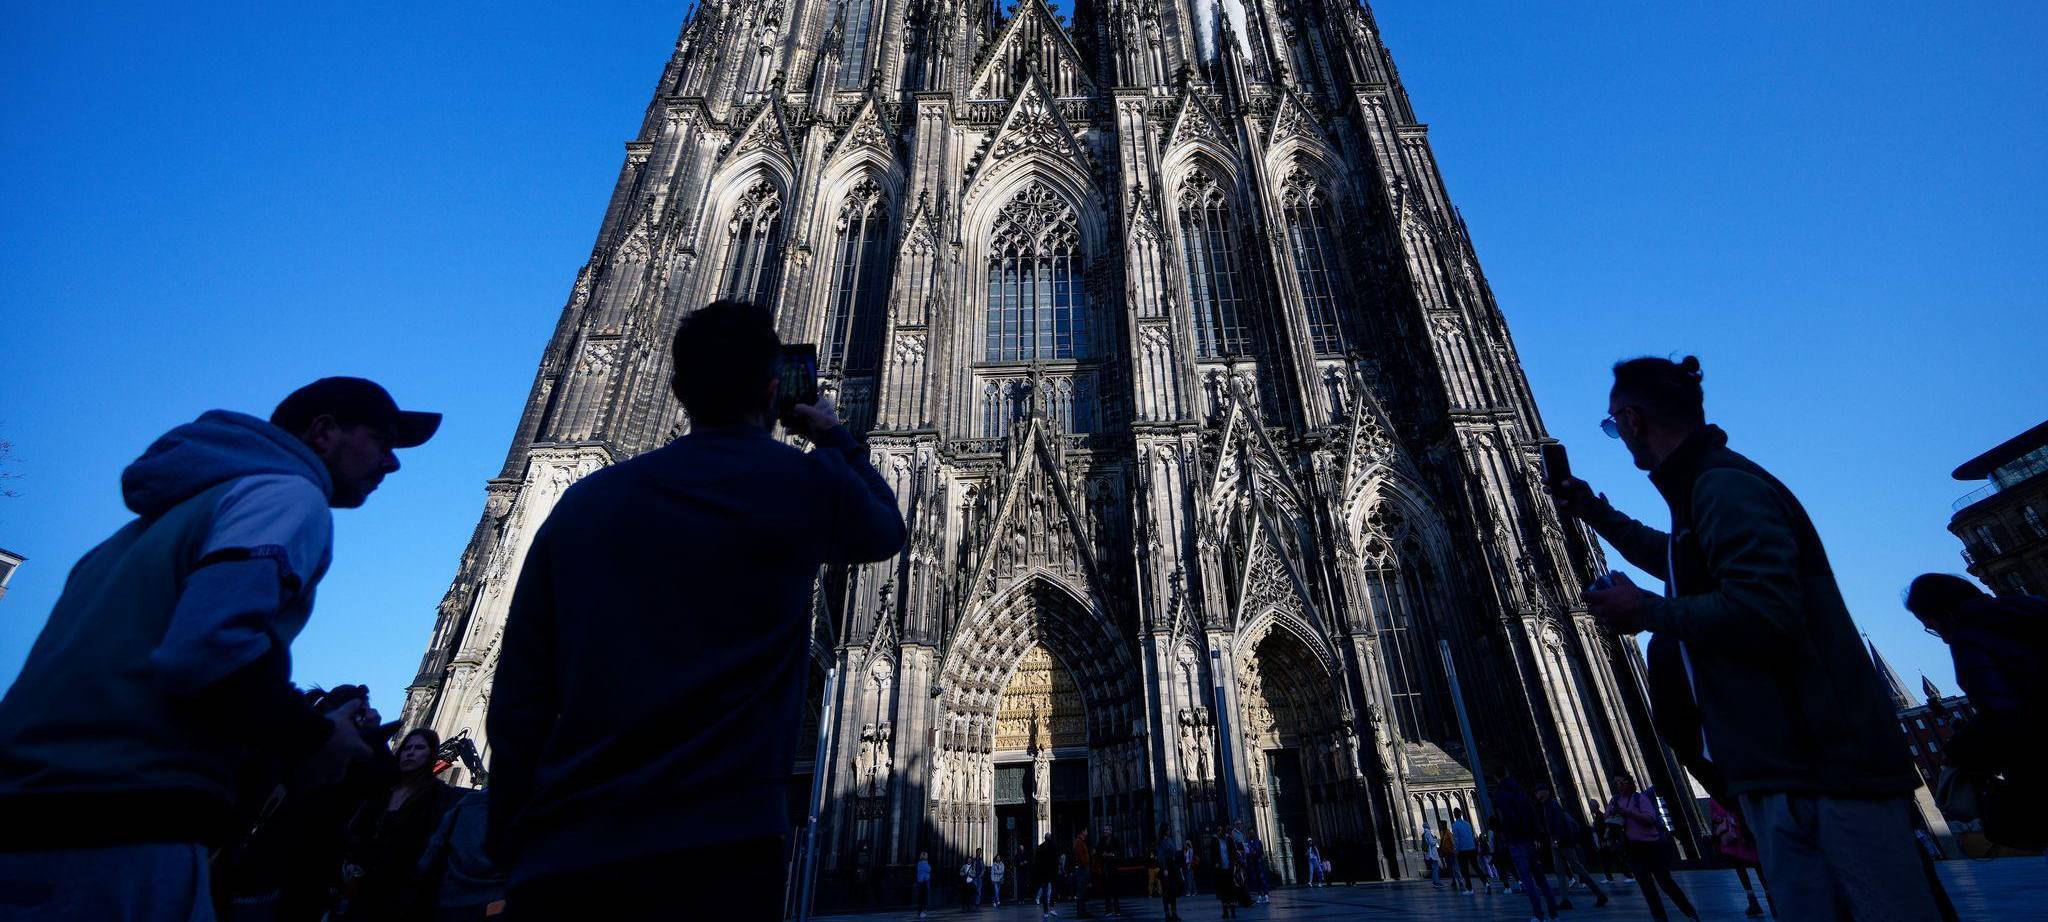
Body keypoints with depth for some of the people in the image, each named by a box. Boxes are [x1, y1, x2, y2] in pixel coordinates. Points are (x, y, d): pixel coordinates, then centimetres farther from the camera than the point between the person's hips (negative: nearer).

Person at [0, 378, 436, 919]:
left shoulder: (188, 502, 21)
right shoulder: (291, 495, -8)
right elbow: (211, 646, -23)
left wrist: (227, 764, 22)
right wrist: (314, 739, -7)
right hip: (121, 834, -9)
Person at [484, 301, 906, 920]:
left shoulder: (584, 500, 5)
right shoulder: (807, 481, -4)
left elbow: (516, 705, 6)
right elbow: (887, 531, 19)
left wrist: (513, 854, 14)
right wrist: (836, 440, 31)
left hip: (557, 864, 5)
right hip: (717, 849, -4)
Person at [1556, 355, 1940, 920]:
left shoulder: (1724, 486, -17)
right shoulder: (1706, 485, 16)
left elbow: (1762, 613, -29)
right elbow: (1679, 563, 36)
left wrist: (1647, 612, -17)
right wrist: (1596, 513, 32)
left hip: (1822, 766, -10)